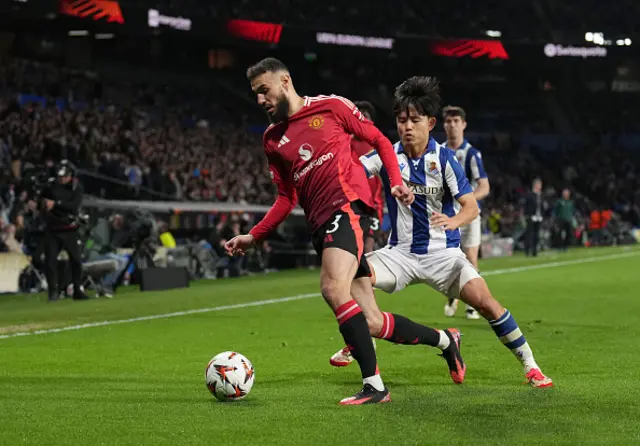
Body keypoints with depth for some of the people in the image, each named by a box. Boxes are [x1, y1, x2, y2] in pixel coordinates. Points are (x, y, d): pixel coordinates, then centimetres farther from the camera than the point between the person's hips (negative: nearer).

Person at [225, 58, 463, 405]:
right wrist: (253, 237, 13)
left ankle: (373, 385, -26)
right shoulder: (272, 139, 19)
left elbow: (379, 140, 10)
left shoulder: (330, 107, 4)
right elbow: (287, 198, 22)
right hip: (320, 225, 6)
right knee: (370, 321, 2)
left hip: (347, 205, -6)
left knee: (333, 288, -29)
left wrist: (396, 181, -4)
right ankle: (444, 339, 25)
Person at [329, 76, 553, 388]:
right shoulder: (388, 155, -3)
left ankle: (530, 366, -3)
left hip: (442, 252, -2)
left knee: (484, 302, -18)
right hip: (401, 252, 2)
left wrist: (453, 221, -36)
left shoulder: (444, 159, -9)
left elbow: (471, 206, -15)